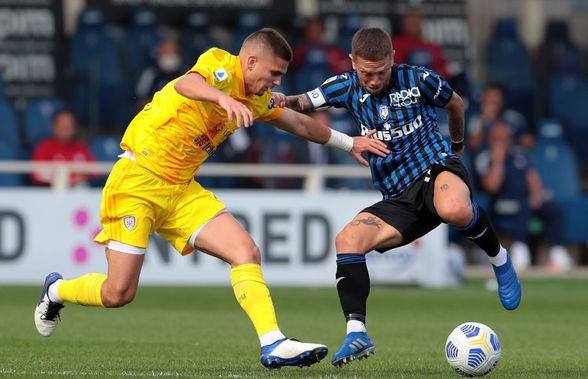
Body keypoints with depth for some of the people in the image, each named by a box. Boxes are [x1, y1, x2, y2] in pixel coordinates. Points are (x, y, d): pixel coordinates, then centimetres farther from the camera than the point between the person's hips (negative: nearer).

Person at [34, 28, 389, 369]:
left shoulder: (259, 100, 10)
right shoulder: (220, 65, -16)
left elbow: (301, 124, 30)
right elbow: (185, 84, -41)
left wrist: (349, 142, 34)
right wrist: (224, 98, -60)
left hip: (181, 189, 8)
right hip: (138, 180, -8)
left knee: (247, 252, -11)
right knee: (118, 293, -5)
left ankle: (273, 344, -18)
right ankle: (56, 291, 25)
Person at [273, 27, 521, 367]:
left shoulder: (418, 80, -2)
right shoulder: (348, 87, 7)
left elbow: (456, 104, 16)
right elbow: (305, 103, -1)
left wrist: (458, 144, 31)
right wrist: (287, 102, -26)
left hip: (436, 166, -4)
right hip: (399, 198, 4)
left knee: (455, 210, -41)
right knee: (347, 241, -21)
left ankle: (498, 259, -10)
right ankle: (357, 333, -22)